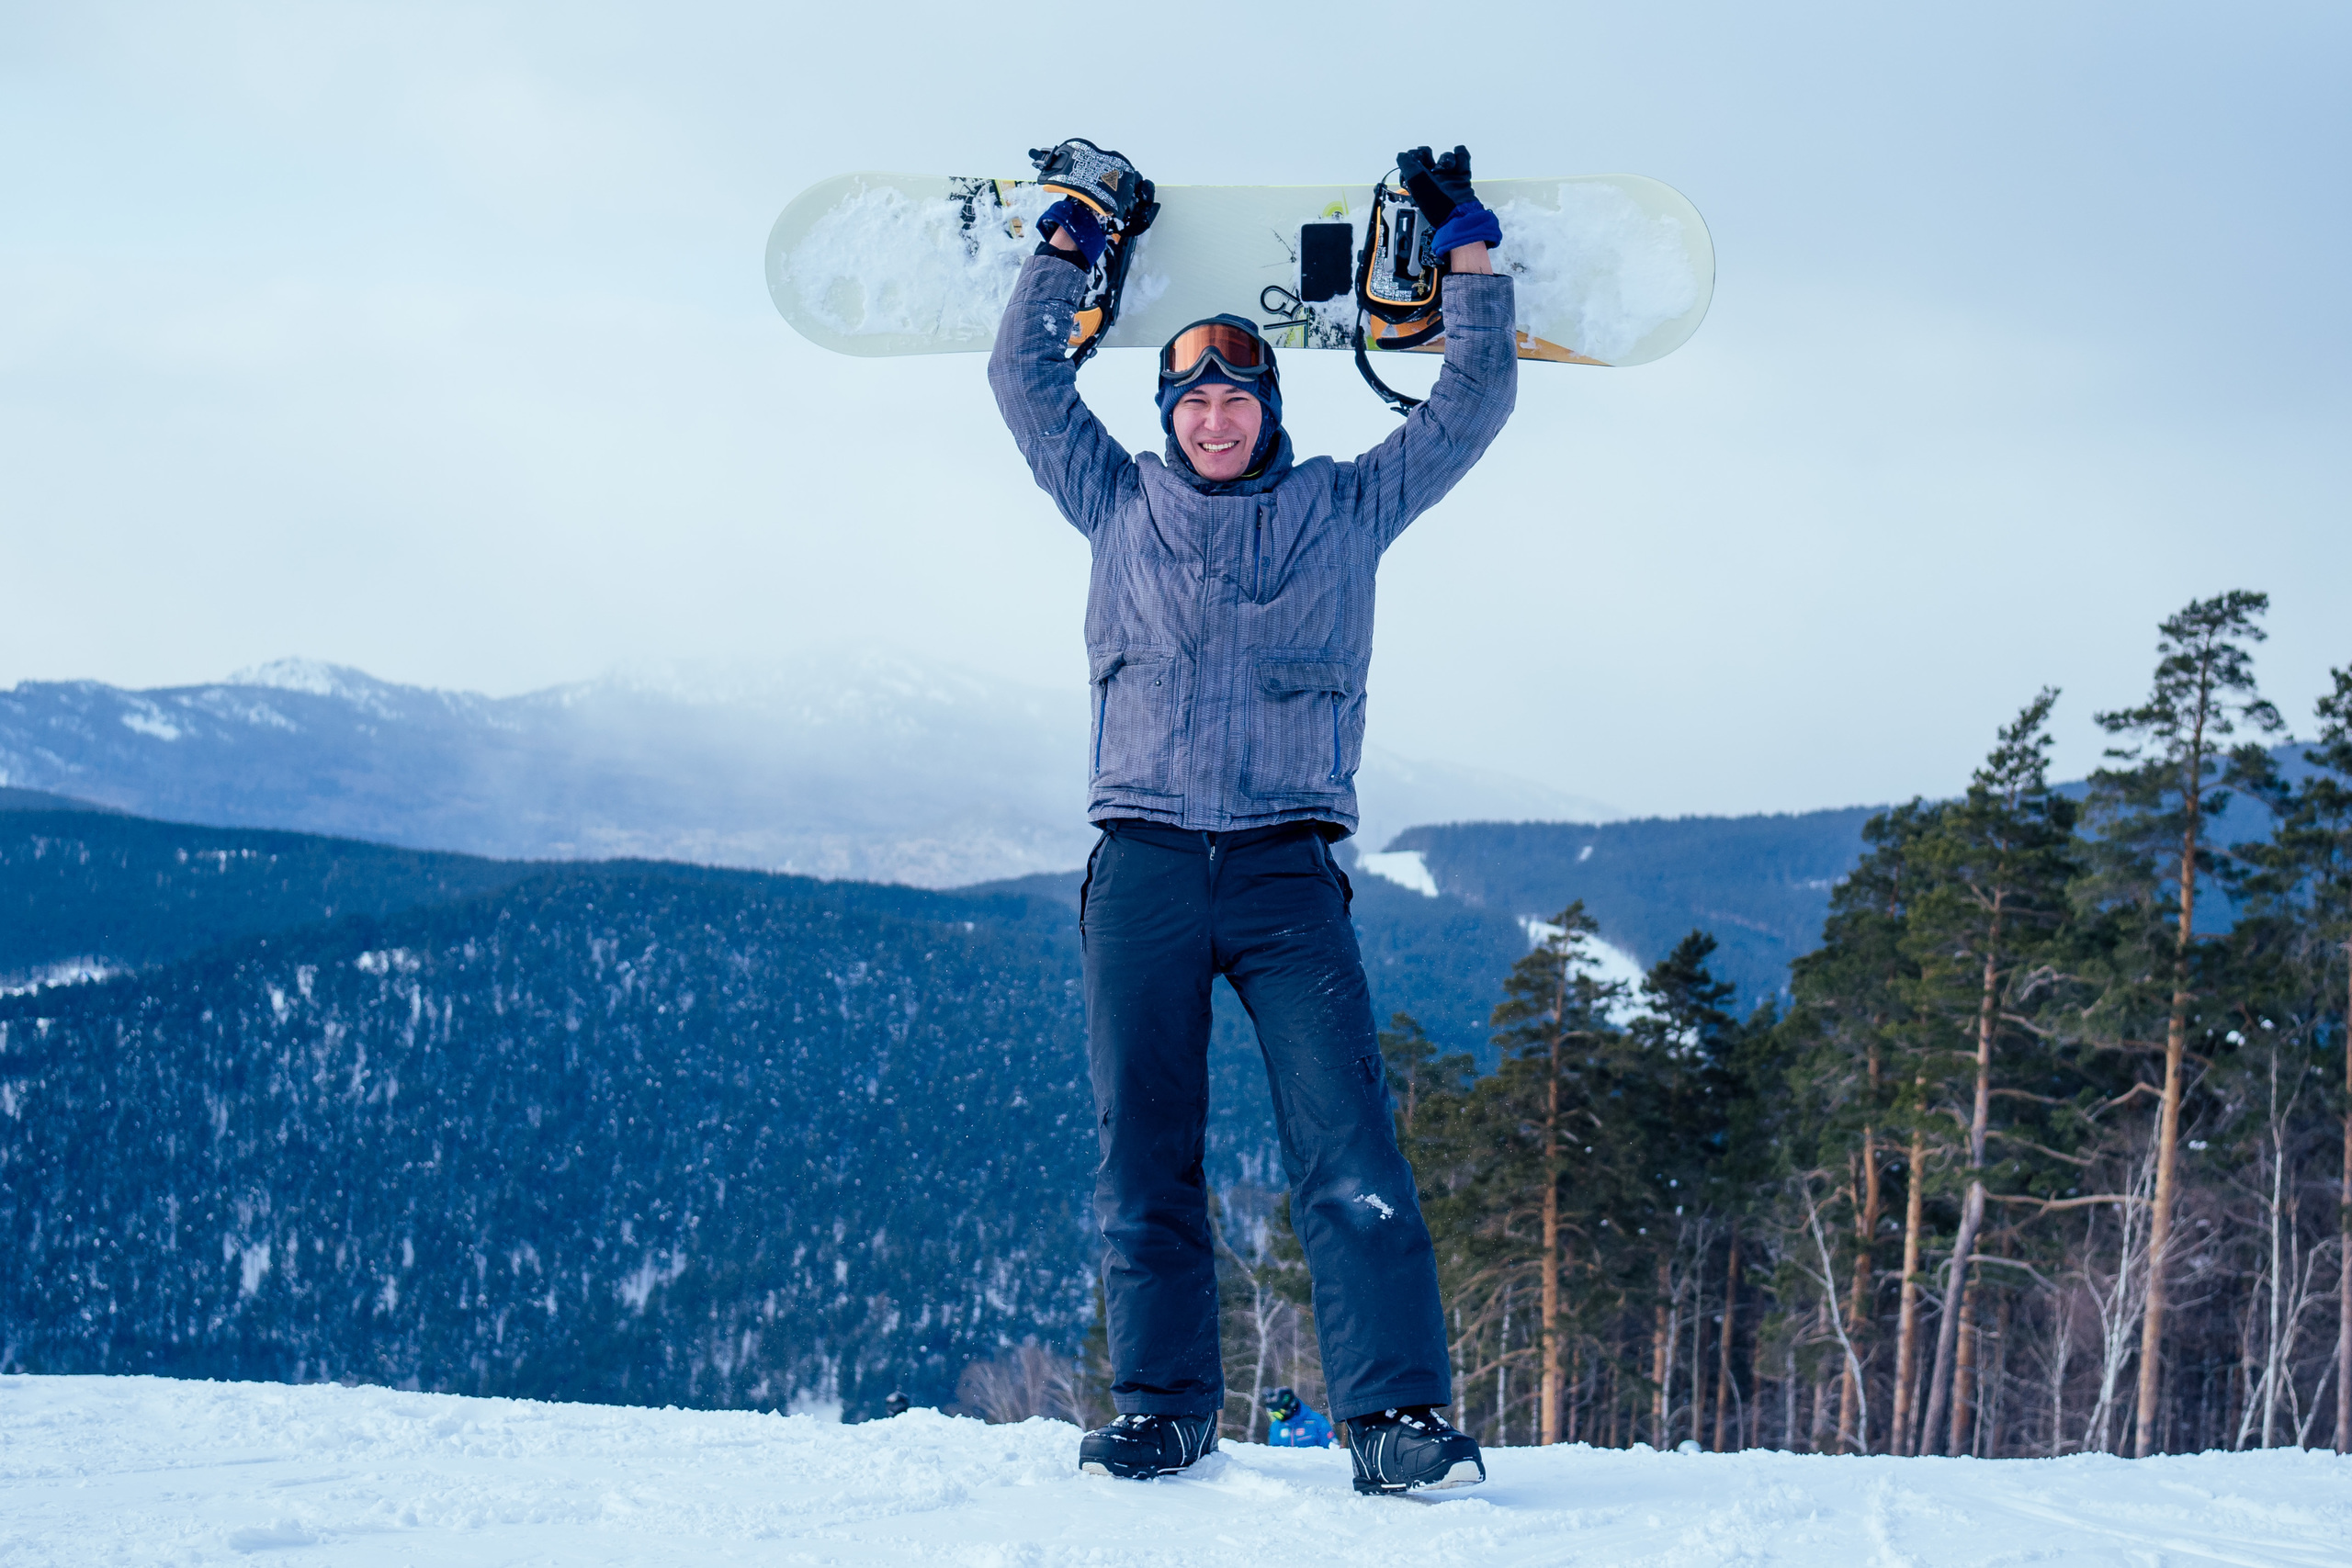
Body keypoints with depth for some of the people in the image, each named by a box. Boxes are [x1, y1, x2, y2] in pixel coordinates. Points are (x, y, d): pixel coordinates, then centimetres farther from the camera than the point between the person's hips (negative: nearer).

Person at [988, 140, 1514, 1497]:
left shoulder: (1345, 508, 16)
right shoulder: (1122, 505, 18)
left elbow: (1474, 405, 19)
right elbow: (1027, 378, 21)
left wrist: (1469, 252, 17)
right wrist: (1072, 242, 19)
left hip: (1288, 874, -1)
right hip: (1143, 868, 1)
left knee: (1347, 1148, -14)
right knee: (1145, 1153, -1)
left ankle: (1401, 1411, -17)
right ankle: (1164, 1409, 6)